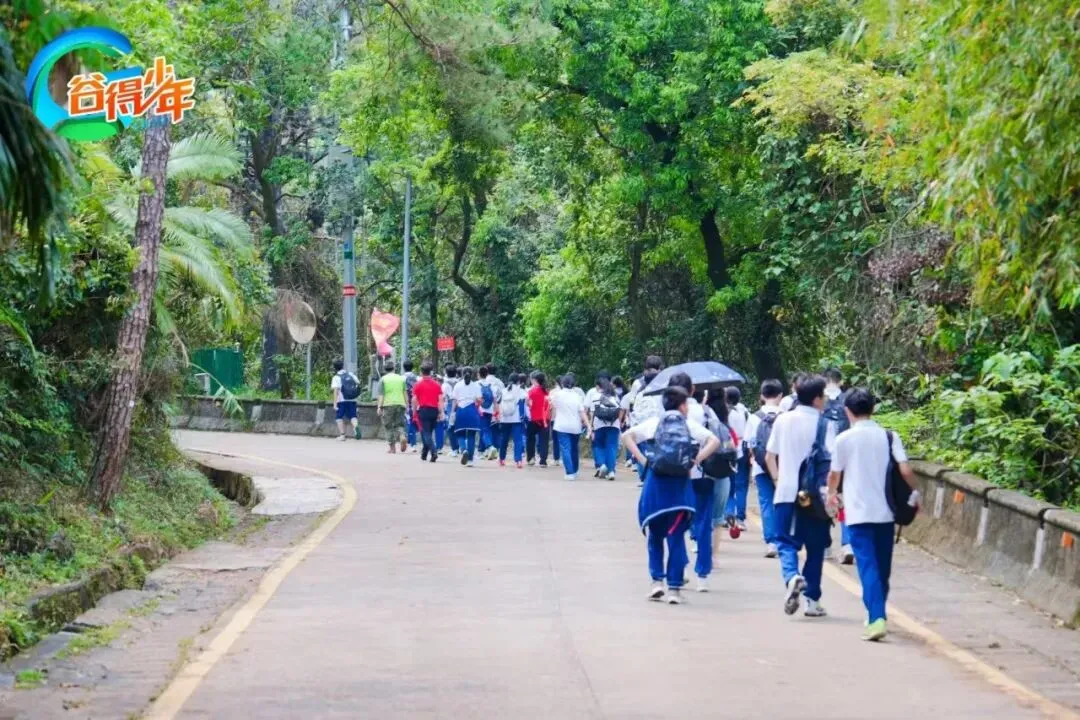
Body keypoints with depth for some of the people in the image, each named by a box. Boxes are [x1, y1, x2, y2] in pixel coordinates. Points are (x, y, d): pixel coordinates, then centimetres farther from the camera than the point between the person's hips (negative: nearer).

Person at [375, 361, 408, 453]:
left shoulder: (383, 379, -1)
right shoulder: (401, 378, 8)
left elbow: (381, 395, -7)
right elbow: (405, 393, 9)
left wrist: (379, 407, -7)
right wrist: (407, 404, 17)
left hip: (388, 405, -3)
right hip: (400, 404, 3)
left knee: (389, 426, 6)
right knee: (399, 424, 12)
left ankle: (392, 447, 5)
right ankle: (403, 436, -19)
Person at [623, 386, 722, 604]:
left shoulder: (654, 422, 9)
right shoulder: (690, 424, 5)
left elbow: (627, 436, -1)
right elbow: (714, 441, -6)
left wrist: (642, 460, -3)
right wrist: (694, 461, -6)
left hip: (655, 483, 1)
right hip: (680, 484, -1)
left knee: (655, 536, 15)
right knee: (676, 538, 4)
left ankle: (657, 581, 5)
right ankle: (674, 588, 0)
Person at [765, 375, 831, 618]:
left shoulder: (783, 420, 5)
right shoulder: (824, 424, -8)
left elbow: (769, 456, 11)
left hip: (786, 492, 2)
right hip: (814, 495, -2)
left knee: (786, 542, 6)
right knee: (815, 548, 11)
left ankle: (792, 576, -25)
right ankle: (812, 599, 11)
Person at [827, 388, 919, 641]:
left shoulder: (844, 439, -4)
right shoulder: (889, 437, 1)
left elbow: (834, 473, 7)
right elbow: (905, 470, -7)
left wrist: (832, 493, 27)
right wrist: (914, 493, 10)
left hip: (858, 513, -3)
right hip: (885, 511, 3)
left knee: (868, 566, -7)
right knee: (882, 567, 16)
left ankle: (876, 618, -22)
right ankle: (877, 615, 30)